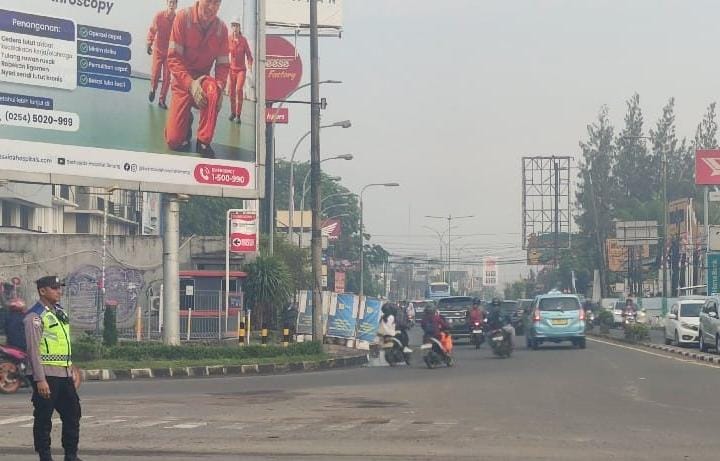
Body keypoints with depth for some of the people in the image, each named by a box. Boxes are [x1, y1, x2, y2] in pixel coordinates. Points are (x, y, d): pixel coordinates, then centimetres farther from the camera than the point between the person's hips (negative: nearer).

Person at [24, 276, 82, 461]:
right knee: (44, 419, 0)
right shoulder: (35, 317, -11)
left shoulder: (60, 313, 15)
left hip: (64, 375, 8)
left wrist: (71, 370, 19)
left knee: (73, 414, 11)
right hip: (47, 376, -8)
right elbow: (33, 349, -16)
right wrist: (40, 380, -21)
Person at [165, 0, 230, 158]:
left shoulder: (221, 28, -8)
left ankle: (204, 142, -20)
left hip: (204, 79, 1)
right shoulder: (183, 17, -17)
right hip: (183, 82, -1)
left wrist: (219, 87, -21)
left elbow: (223, 64, -1)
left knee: (213, 91, -38)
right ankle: (187, 120, 25)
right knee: (174, 141, -12)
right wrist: (191, 83, -28)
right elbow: (173, 57, -17)